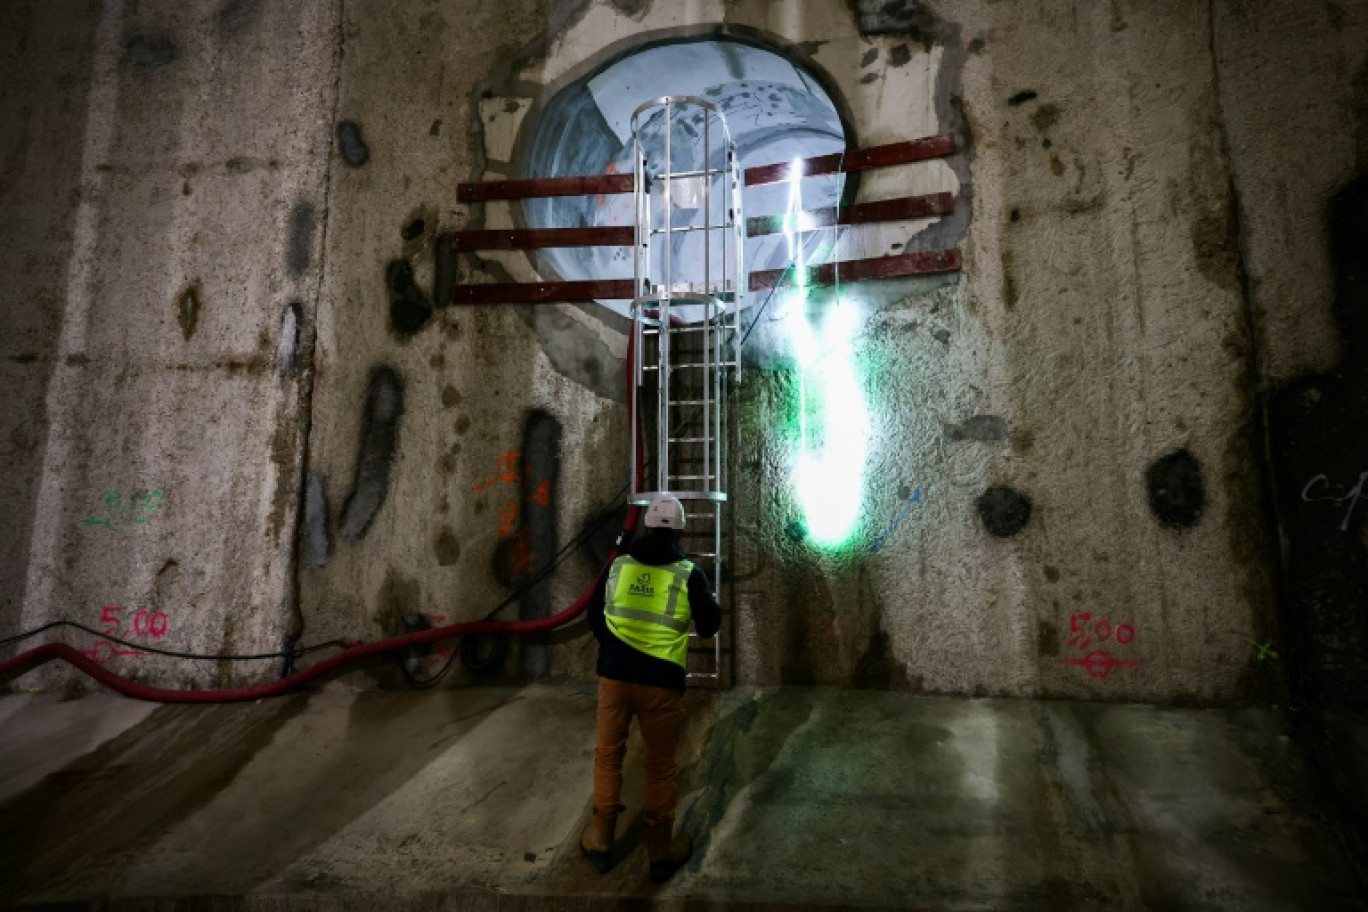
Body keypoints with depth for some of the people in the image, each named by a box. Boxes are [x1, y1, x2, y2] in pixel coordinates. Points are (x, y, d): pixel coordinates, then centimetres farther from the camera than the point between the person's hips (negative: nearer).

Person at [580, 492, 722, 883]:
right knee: (660, 765, 13)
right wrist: (711, 601, 22)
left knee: (608, 753, 19)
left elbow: (595, 618, 11)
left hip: (614, 674, 3)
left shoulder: (617, 566, 1)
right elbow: (709, 627, 1)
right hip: (660, 680, -2)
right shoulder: (689, 573, -8)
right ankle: (661, 852, 28)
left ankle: (600, 842, 31)